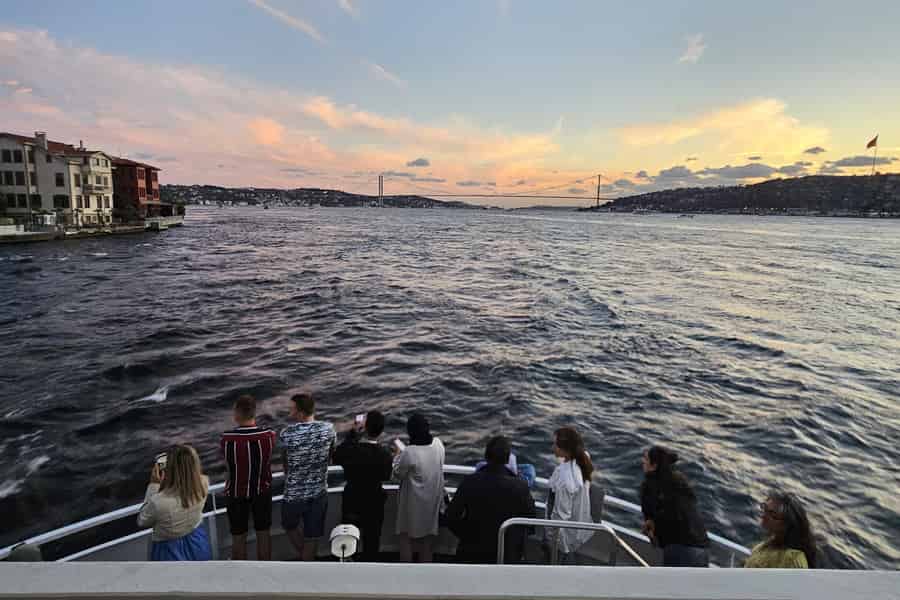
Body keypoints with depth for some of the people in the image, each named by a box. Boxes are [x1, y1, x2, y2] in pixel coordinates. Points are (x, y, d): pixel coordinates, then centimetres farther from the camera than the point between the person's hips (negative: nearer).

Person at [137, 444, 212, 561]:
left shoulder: (159, 502, -36)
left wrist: (154, 485, -15)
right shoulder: (203, 484, -23)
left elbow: (142, 522, -11)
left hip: (171, 553, -3)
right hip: (197, 544, 4)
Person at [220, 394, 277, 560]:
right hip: (262, 490, 2)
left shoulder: (227, 438, -25)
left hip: (236, 493, -1)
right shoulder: (269, 435, -21)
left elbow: (224, 457, -5)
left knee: (238, 536, 17)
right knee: (263, 533, 20)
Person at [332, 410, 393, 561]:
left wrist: (352, 433, -6)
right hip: (374, 504, -1)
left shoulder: (349, 447, -25)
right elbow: (386, 476, -7)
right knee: (371, 542, 21)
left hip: (351, 501, 1)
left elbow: (336, 459, -3)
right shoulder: (385, 454, -24)